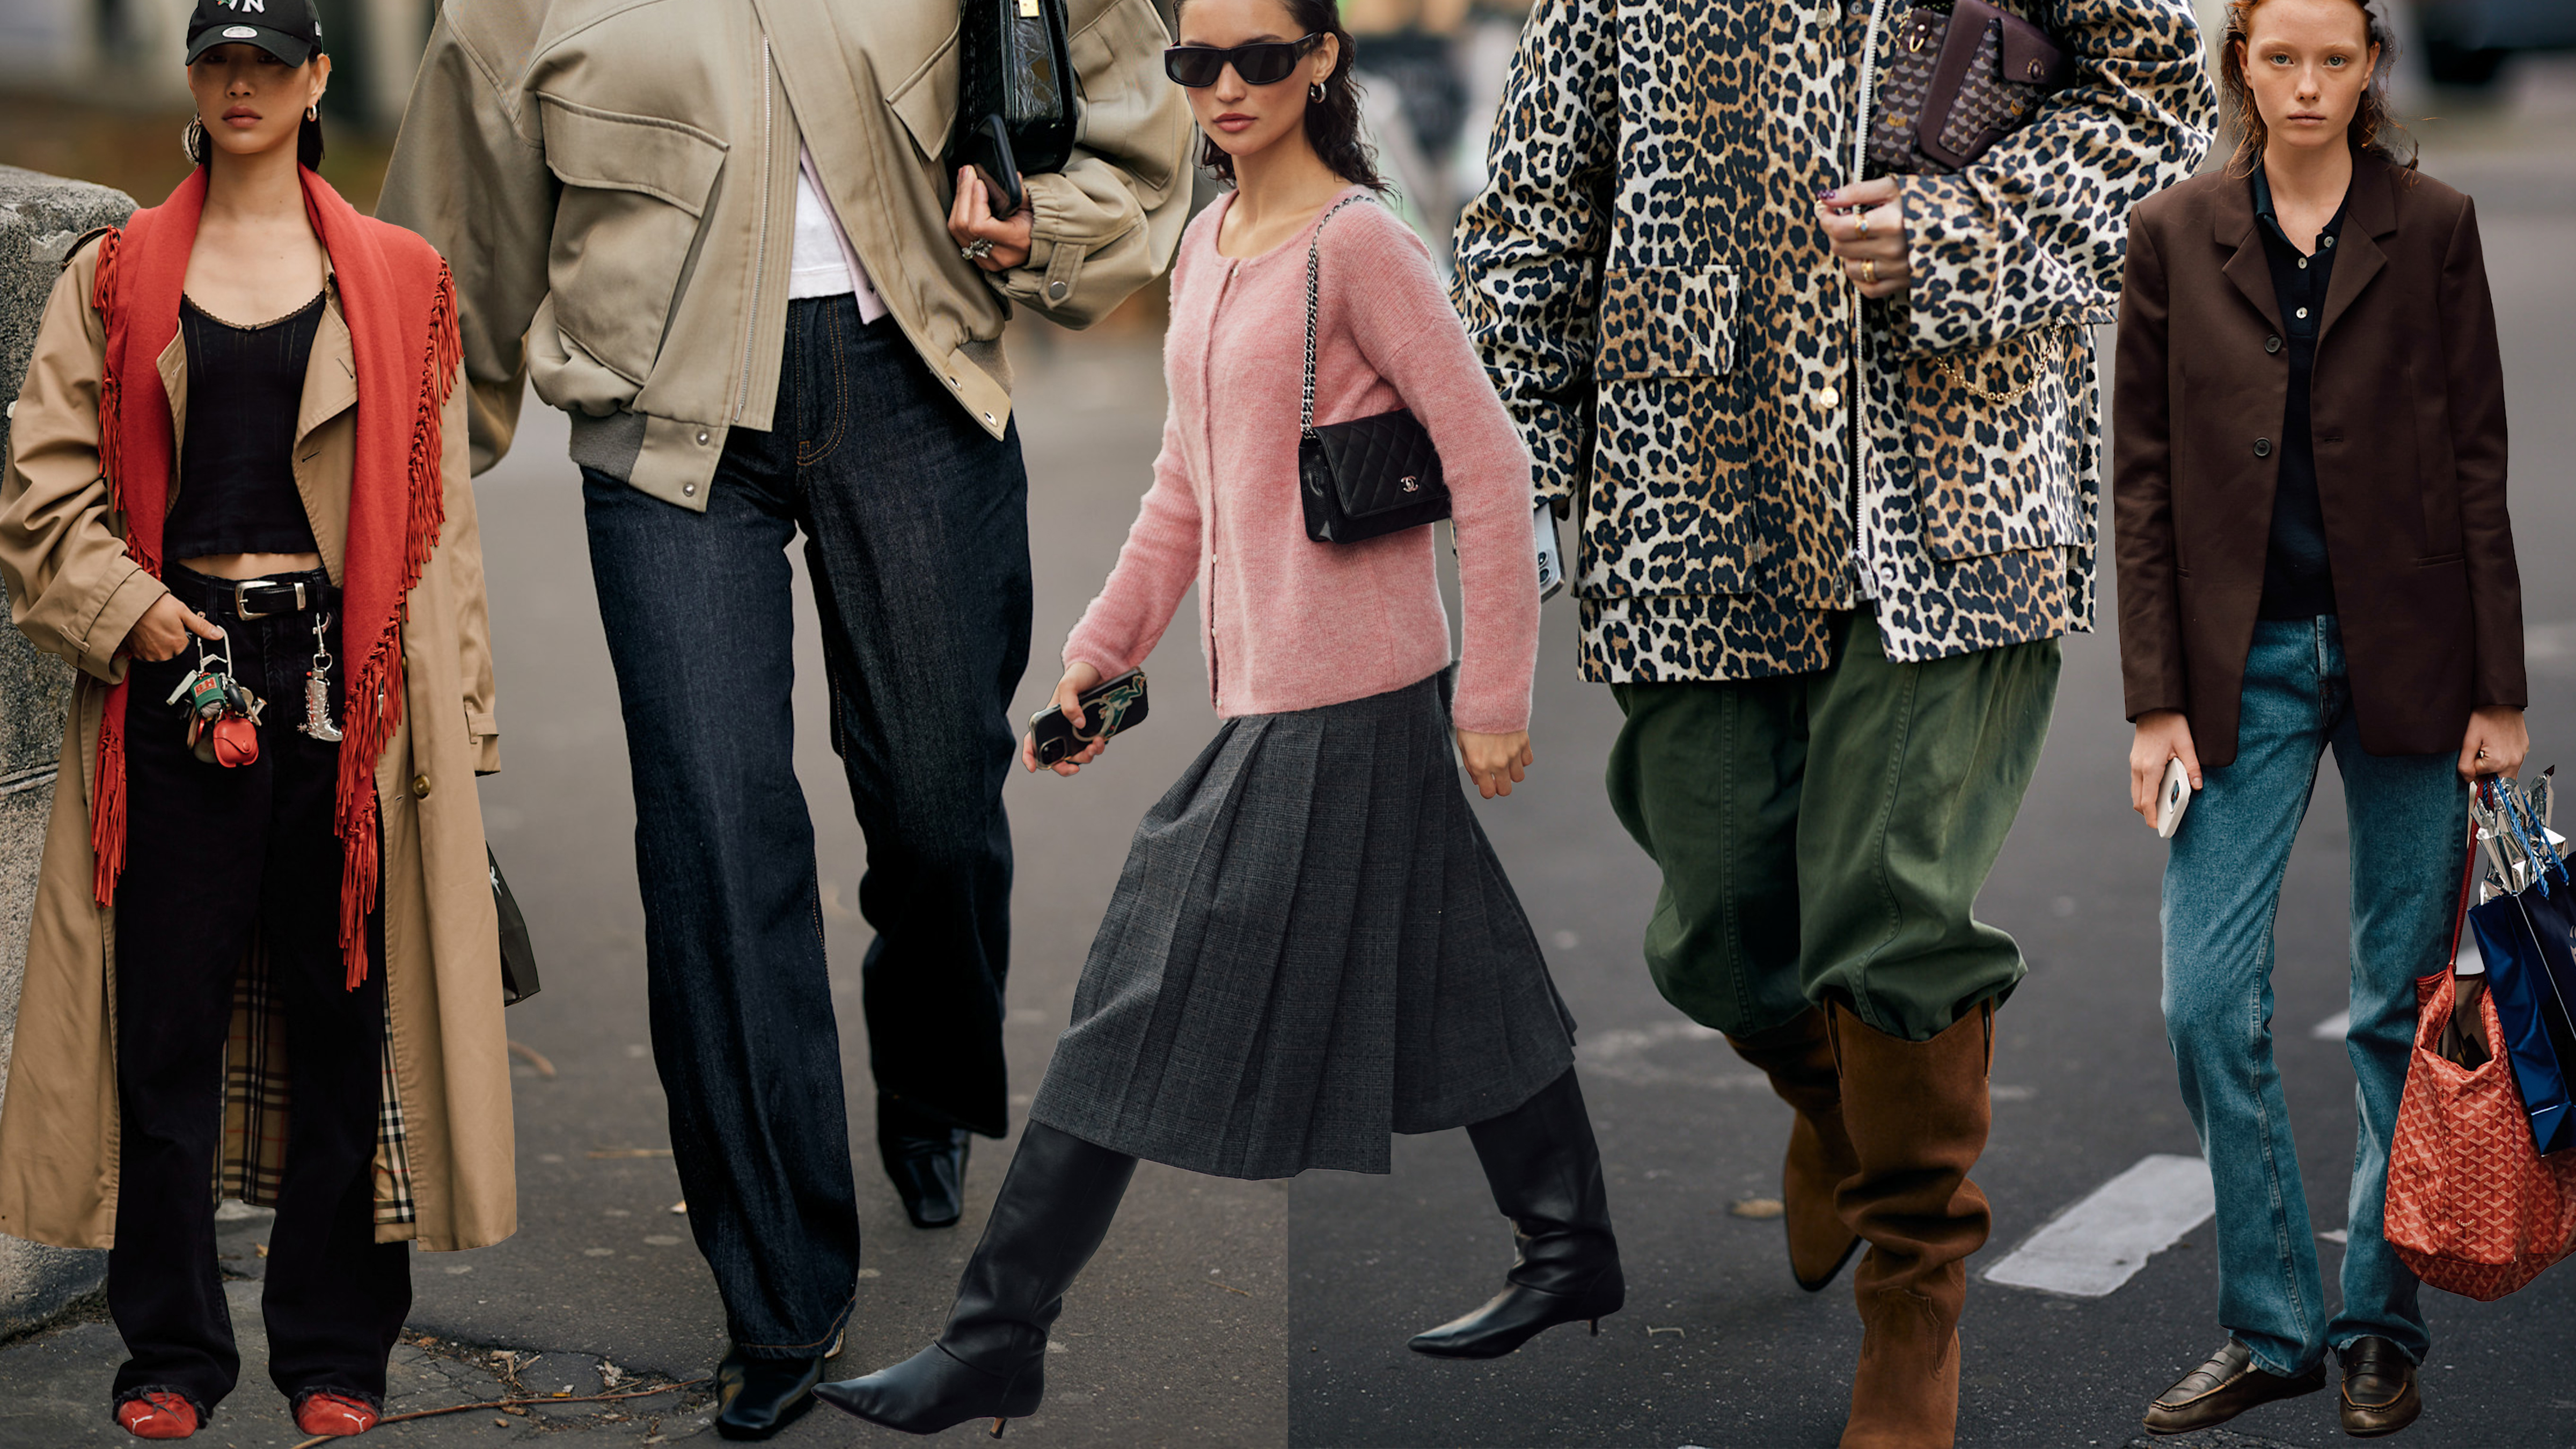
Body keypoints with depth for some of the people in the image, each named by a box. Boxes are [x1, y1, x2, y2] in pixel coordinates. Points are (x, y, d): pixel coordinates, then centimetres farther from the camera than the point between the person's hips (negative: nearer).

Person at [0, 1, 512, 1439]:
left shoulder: (399, 282, 9)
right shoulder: (117, 279, 9)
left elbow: (436, 509, 7)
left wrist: (454, 719, 2)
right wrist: (129, 608, -11)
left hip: (343, 680, 0)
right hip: (171, 673, 0)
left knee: (344, 1013, 3)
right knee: (166, 1020, 2)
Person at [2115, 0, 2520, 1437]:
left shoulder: (2432, 225, 1)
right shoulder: (2176, 235, 3)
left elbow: (2478, 460, 1)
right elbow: (2146, 477, 3)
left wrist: (2500, 687, -3)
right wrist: (2157, 700, -2)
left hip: (2405, 649, -1)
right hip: (2246, 658, 1)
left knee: (2405, 1002, 6)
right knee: (2207, 1004, -4)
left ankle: (2382, 1323, 20)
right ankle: (2270, 1325, 12)